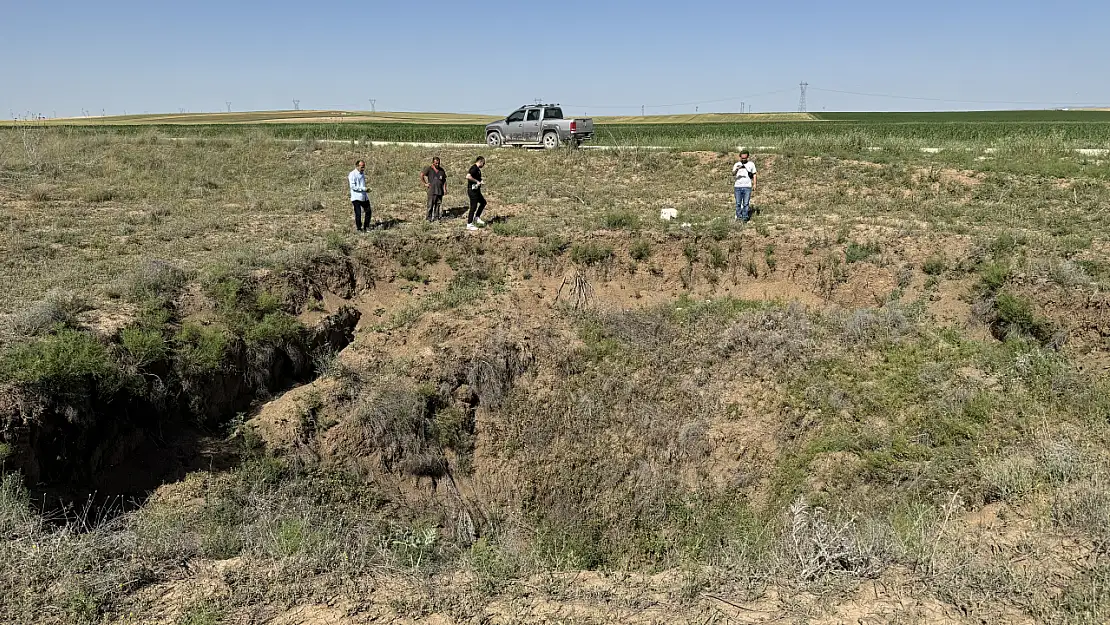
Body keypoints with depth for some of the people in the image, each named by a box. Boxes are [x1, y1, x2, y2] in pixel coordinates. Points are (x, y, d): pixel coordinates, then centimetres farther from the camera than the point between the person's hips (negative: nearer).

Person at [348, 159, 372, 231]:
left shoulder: (362, 173, 14)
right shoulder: (352, 174, -11)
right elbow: (352, 186, -18)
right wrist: (363, 188, -22)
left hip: (364, 196, 8)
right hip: (356, 197, -8)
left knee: (368, 211, 8)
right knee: (358, 214, -5)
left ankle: (366, 227, 20)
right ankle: (359, 228, 7)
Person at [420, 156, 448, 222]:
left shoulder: (441, 170, 14)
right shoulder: (429, 169, 0)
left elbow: (444, 180, 17)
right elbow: (421, 175, -4)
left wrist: (445, 189, 10)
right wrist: (425, 183, -6)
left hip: (440, 190, 4)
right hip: (432, 190, -4)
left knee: (439, 204, 6)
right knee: (430, 204, -4)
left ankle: (436, 217, 13)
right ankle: (429, 217, 4)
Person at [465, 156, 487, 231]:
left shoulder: (477, 169, 14)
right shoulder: (474, 168, -17)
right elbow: (468, 176, -31)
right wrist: (477, 181, -24)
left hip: (476, 190, 10)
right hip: (472, 190, -10)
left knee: (483, 202, 20)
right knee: (473, 207, -5)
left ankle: (477, 218, 23)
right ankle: (469, 225, 1)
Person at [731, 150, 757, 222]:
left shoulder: (751, 164, 6)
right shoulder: (737, 164, 4)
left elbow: (754, 174, 14)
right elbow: (733, 174, -11)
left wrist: (754, 184, 6)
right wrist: (736, 169, -32)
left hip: (747, 187, -1)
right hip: (737, 186, 1)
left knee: (746, 203, -3)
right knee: (738, 203, 3)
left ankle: (745, 218, 2)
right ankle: (738, 216, 12)